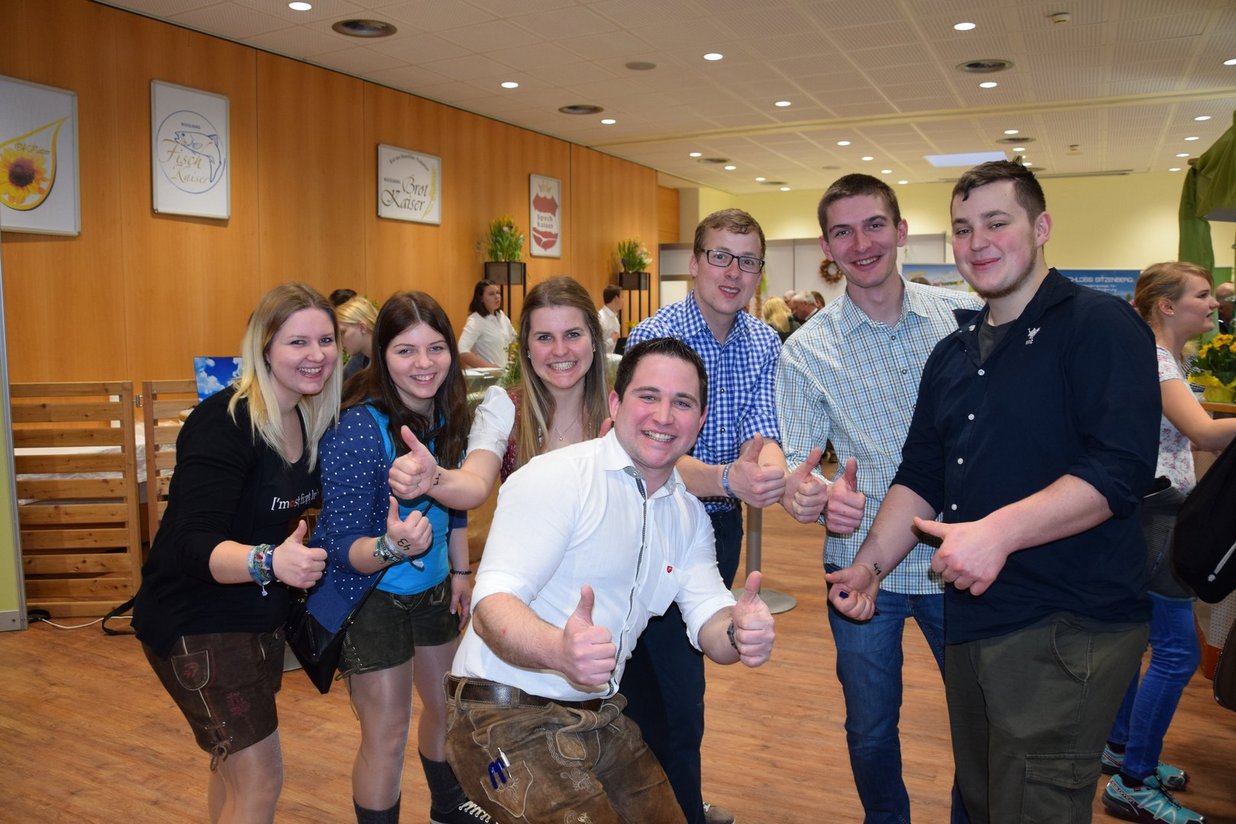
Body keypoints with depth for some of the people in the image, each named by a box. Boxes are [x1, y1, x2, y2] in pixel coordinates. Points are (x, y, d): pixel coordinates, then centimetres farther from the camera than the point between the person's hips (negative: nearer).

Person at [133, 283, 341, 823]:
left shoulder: (307, 419, -1)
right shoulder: (224, 423, -25)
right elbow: (194, 546, -32)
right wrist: (269, 561, -50)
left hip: (260, 614, 8)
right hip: (196, 624, -8)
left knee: (234, 763, 23)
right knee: (260, 780, -4)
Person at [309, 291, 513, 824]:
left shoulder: (448, 411, -8)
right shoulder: (358, 429, -28)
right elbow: (344, 547, -26)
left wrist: (460, 570, 10)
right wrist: (390, 546, -46)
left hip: (431, 588, 7)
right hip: (368, 593, -7)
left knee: (448, 704, 22)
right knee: (387, 731, -2)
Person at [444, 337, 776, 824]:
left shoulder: (689, 515, 7)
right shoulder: (555, 479, -17)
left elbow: (709, 620, 0)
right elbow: (491, 607, -24)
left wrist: (739, 632, -24)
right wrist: (560, 649, -45)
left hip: (602, 719, 7)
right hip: (507, 716, -7)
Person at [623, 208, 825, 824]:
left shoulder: (763, 344, 0)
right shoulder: (654, 338, -20)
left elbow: (762, 434, -11)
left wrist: (782, 481, -34)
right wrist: (728, 479, -49)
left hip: (722, 526, 7)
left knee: (689, 670, 23)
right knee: (672, 700, -3)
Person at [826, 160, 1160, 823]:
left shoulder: (1099, 325, -8)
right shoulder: (953, 354, 14)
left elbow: (1121, 469, -20)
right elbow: (920, 476, 14)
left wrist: (999, 532, -29)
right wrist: (869, 564, 2)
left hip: (1066, 630, -7)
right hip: (971, 620, 7)